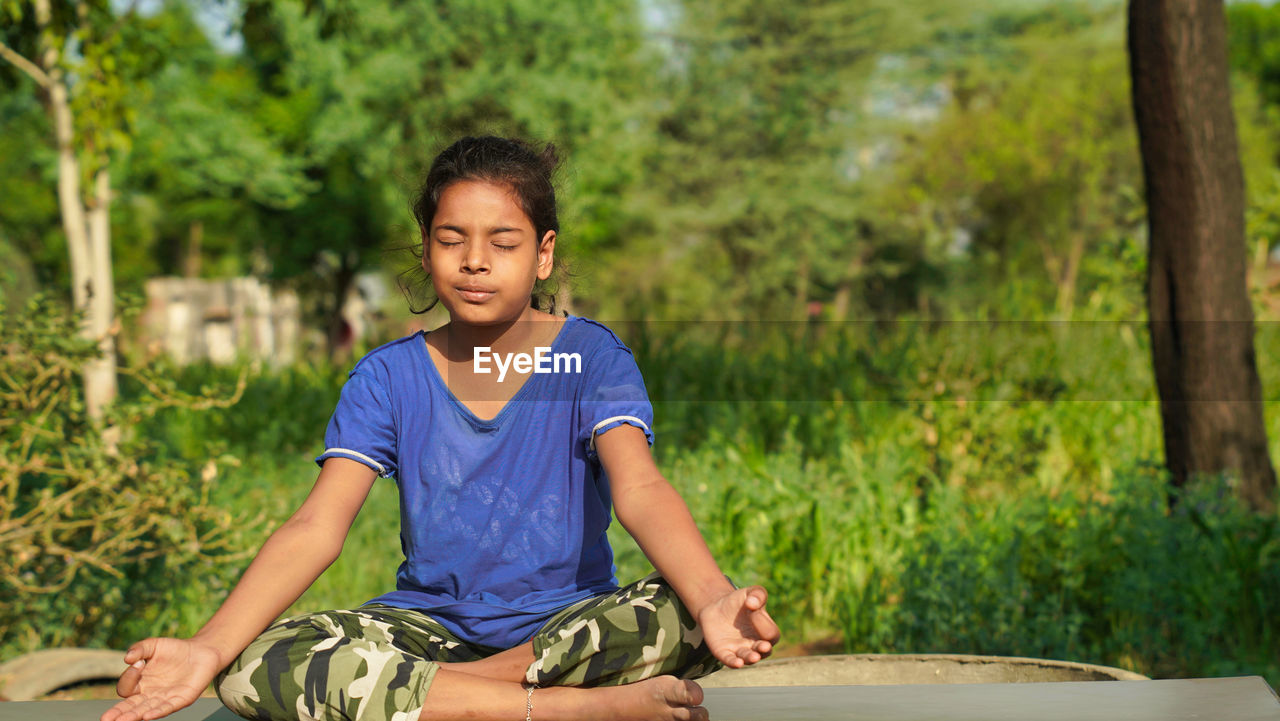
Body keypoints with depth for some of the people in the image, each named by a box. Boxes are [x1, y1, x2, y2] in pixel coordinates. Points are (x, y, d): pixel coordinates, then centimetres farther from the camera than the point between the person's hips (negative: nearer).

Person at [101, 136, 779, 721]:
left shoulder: (590, 356, -3)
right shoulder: (388, 377, 1)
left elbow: (640, 490, -20)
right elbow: (316, 527, -10)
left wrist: (712, 601, -43)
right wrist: (208, 648, -28)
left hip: (567, 619, -1)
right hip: (430, 620, 2)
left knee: (682, 618, -34)